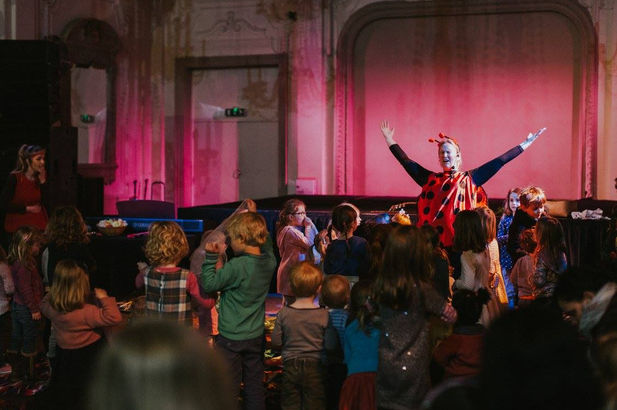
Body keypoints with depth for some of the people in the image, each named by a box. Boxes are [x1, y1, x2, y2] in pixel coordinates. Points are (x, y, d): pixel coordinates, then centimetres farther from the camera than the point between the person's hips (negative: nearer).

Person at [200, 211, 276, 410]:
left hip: (231, 337, -6)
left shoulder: (236, 266, -24)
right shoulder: (269, 262, -5)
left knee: (228, 387, 6)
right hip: (256, 336, 6)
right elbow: (267, 246, 19)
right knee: (255, 384, 16)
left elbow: (209, 283, -13)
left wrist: (210, 257, -9)